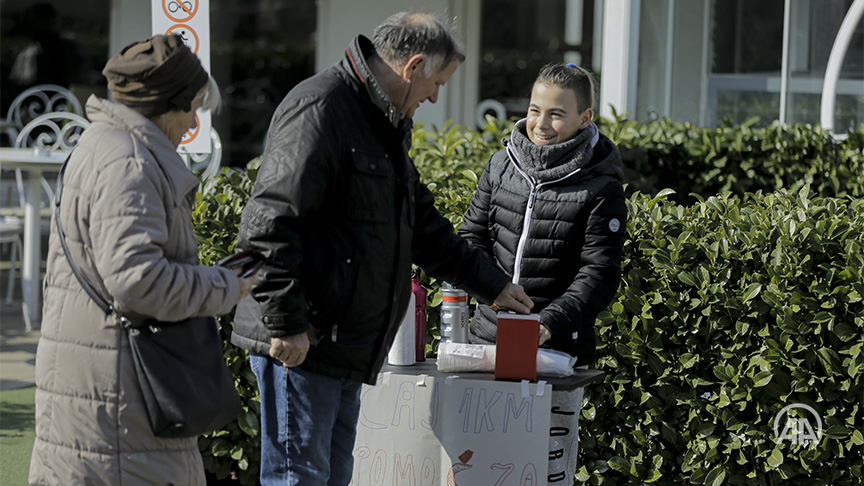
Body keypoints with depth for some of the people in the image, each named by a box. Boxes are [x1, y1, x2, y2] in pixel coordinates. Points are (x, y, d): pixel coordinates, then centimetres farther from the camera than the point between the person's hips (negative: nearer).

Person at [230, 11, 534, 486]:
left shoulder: (384, 125, 19)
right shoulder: (319, 109, -15)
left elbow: (422, 224, 30)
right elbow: (269, 224, -22)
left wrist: (490, 284, 30)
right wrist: (286, 325, -23)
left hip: (345, 348, 10)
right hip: (301, 342, -10)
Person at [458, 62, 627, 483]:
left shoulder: (600, 188, -7)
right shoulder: (502, 165, 6)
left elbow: (599, 274, -10)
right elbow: (473, 234, 14)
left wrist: (552, 321, -23)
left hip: (556, 350, -4)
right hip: (489, 339, 4)